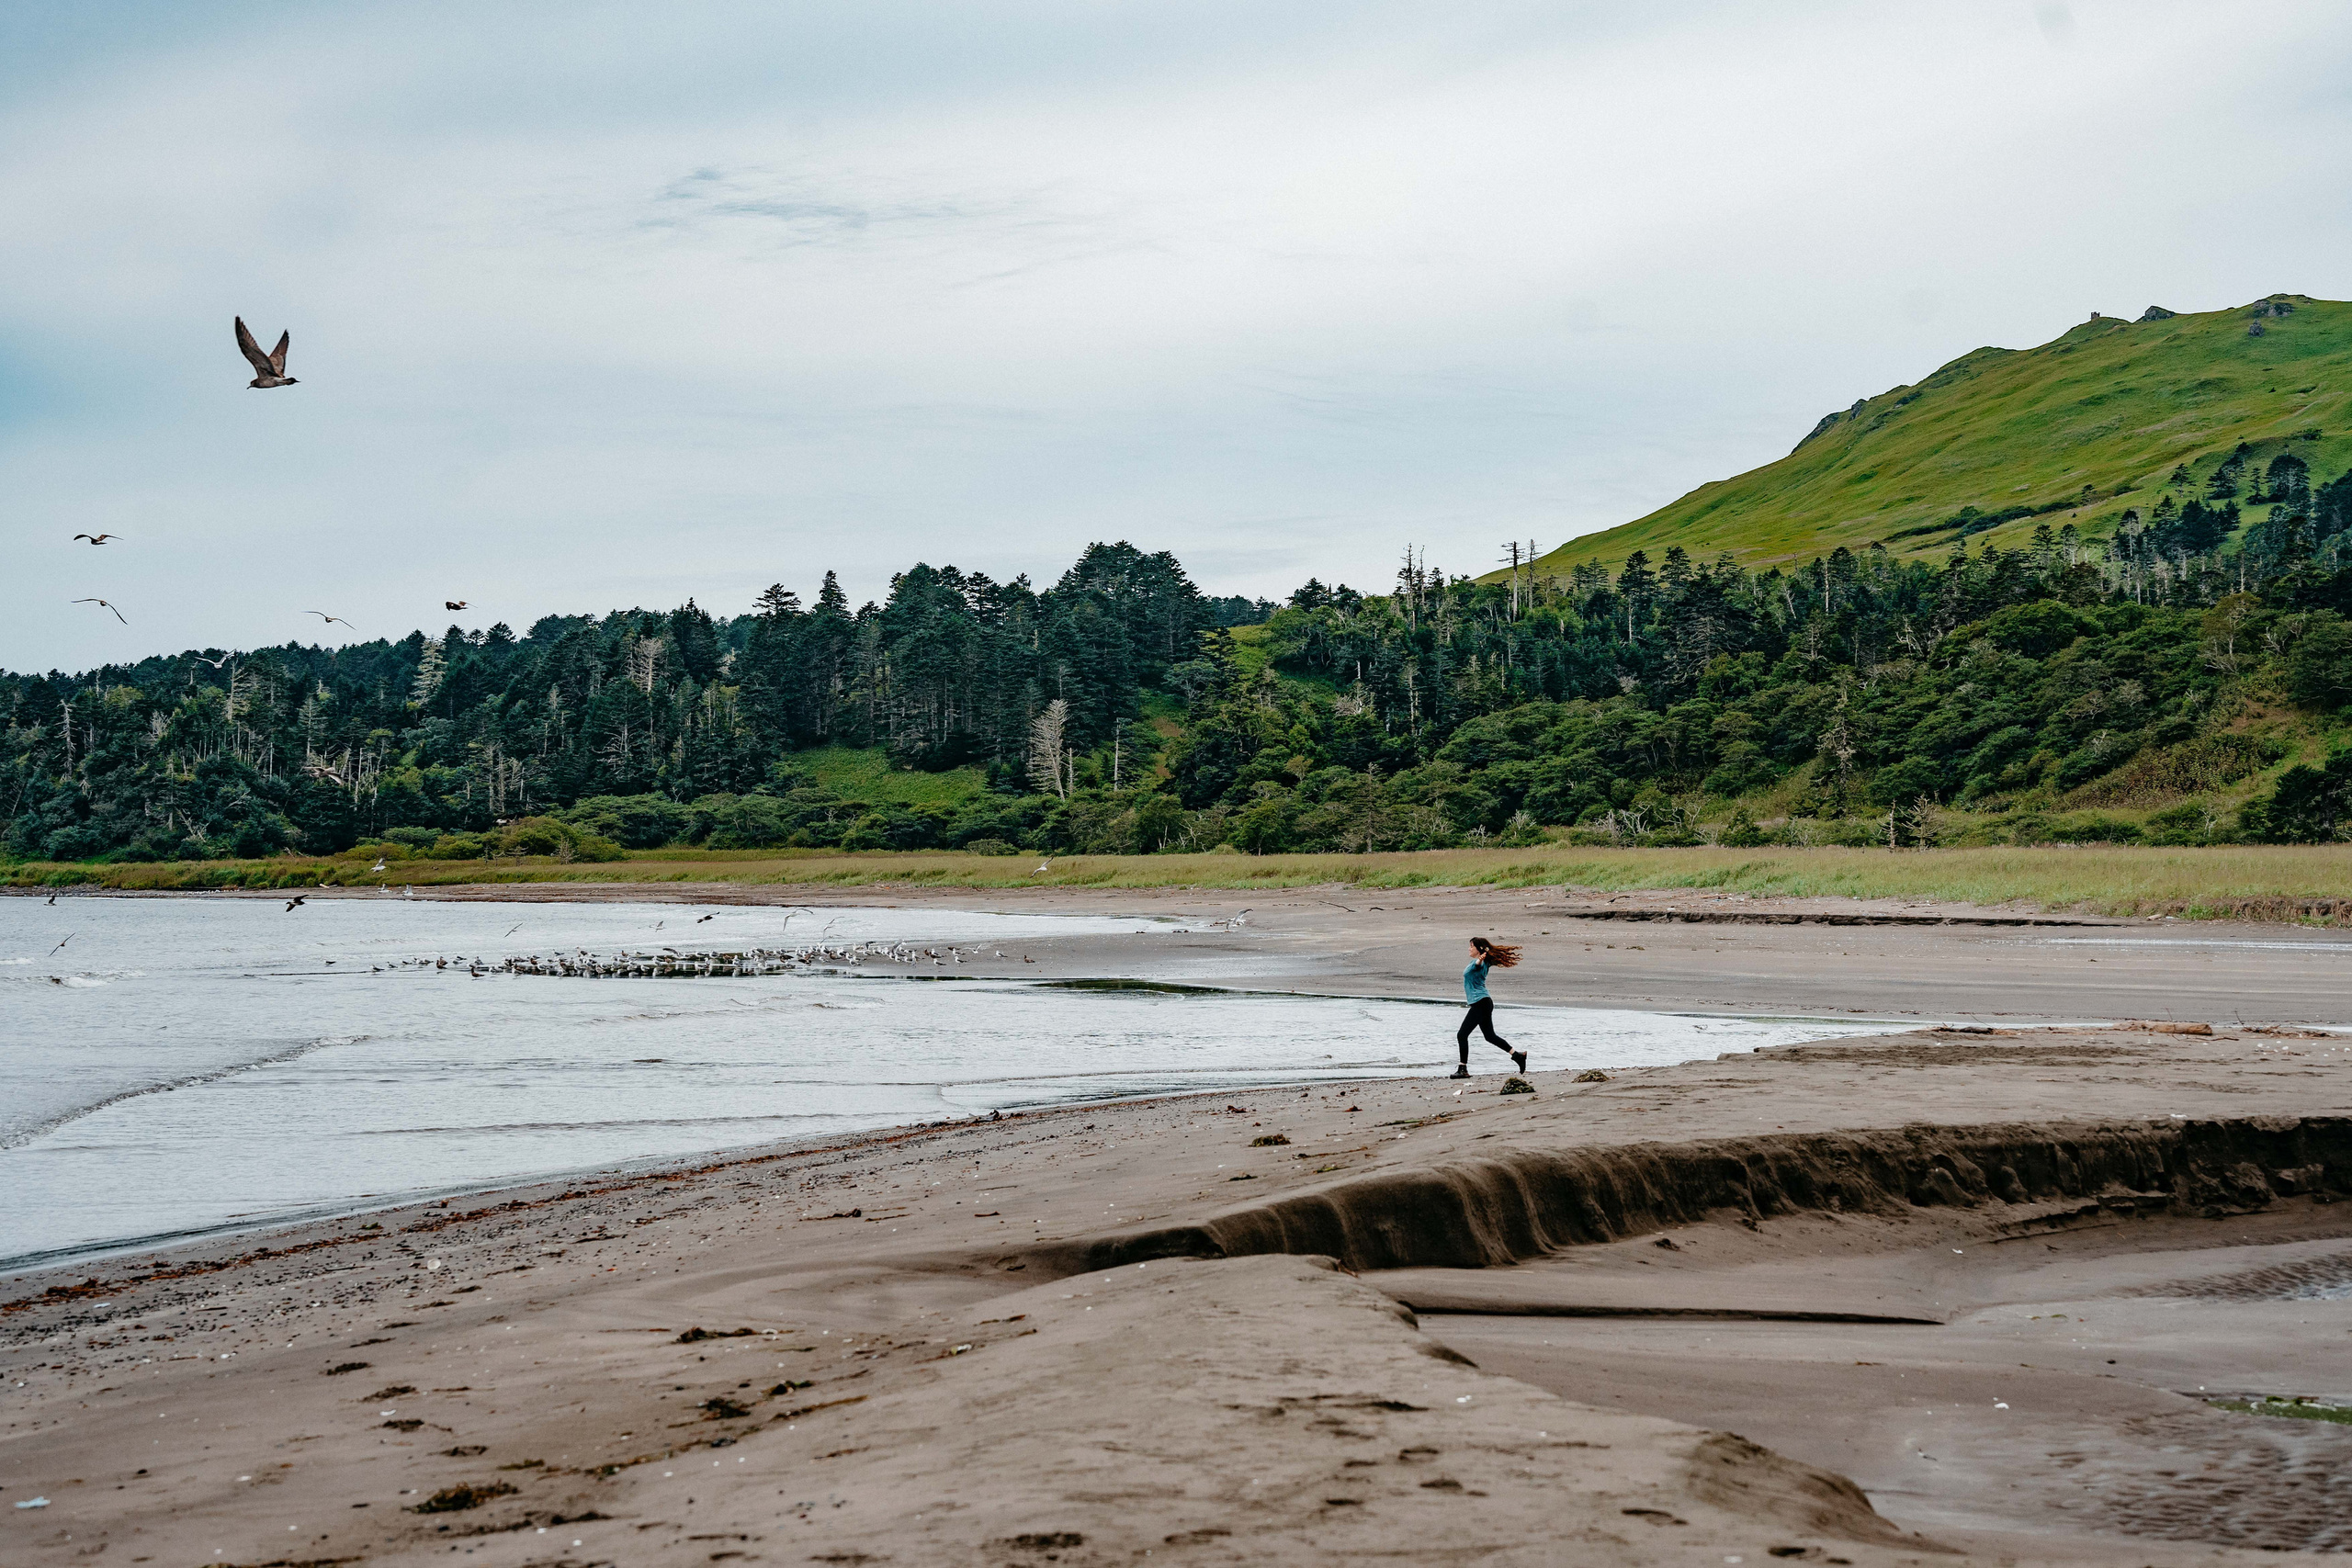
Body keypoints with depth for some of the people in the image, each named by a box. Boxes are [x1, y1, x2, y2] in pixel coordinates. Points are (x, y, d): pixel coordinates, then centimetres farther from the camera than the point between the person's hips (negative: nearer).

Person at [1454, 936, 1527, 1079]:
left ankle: (1463, 1069, -9)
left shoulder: (1478, 963, -17)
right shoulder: (1480, 963, 12)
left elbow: (1477, 964, -43)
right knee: (1490, 1036, 17)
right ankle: (1517, 1055, 19)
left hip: (1480, 1003, -10)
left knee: (1462, 1034, -9)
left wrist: (1480, 959, -64)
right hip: (1485, 1003, 10)